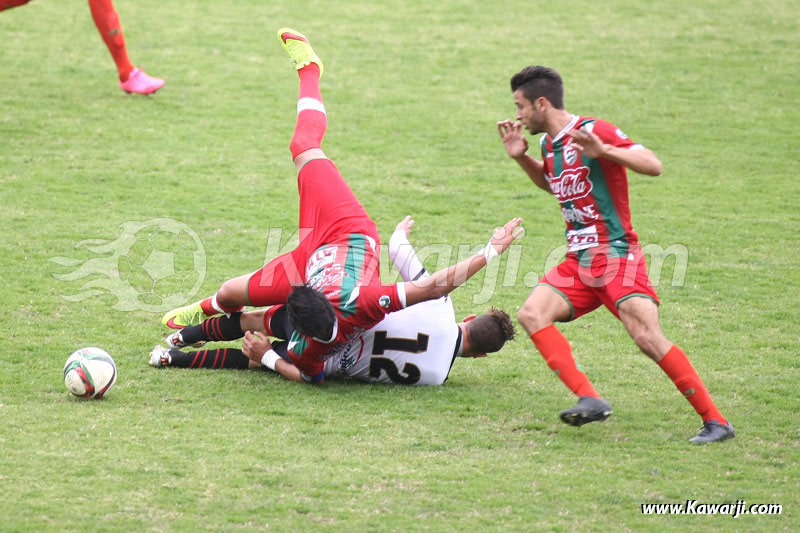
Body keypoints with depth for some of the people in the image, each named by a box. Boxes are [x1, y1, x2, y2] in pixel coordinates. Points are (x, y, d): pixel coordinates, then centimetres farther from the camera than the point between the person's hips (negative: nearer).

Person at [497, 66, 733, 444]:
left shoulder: (592, 131, -11)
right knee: (532, 314, -14)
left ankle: (715, 421, -11)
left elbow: (653, 166, -18)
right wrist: (521, 157, 21)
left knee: (647, 337, -20)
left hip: (617, 257, -8)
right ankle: (590, 400, -20)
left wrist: (604, 151, -31)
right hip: (578, 262, 8)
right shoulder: (549, 144, 14)